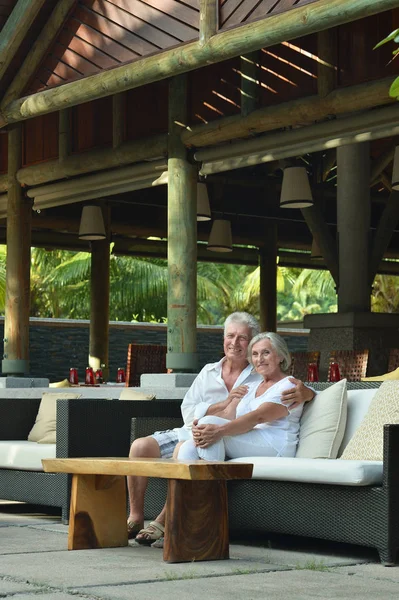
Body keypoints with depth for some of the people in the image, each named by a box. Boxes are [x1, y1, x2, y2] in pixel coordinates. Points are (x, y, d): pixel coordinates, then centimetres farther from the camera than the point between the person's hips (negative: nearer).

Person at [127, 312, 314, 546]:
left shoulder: (263, 378, 9)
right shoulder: (208, 372, 17)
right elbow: (188, 413, 5)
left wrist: (305, 393, -21)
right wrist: (224, 404, -11)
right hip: (188, 433, 4)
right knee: (140, 446, -18)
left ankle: (163, 524, -28)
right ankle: (136, 519, -8)